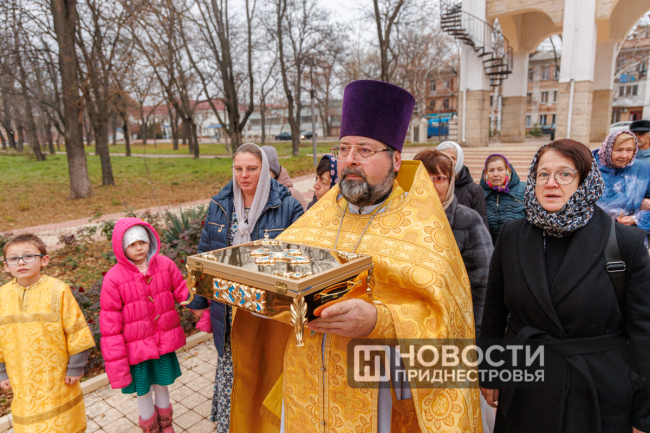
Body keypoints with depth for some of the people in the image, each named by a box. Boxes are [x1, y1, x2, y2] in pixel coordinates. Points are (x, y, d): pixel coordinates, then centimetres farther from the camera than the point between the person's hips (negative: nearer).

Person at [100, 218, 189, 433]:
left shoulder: (165, 265, -11)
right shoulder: (113, 279, -19)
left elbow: (182, 291, -2)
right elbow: (110, 325, -14)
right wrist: (116, 362, -12)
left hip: (164, 342, 3)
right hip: (137, 348, -2)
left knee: (162, 384, 24)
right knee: (143, 391, 18)